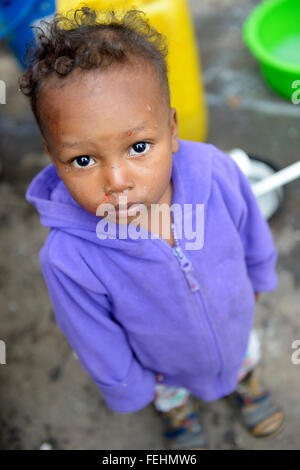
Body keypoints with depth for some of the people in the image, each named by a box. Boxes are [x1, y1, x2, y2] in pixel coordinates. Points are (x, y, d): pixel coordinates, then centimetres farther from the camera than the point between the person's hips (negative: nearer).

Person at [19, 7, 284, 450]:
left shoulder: (216, 171, -35)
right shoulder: (70, 261, -41)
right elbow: (99, 343, -21)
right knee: (170, 394, 35)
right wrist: (129, 388, -4)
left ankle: (245, 380, 75)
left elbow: (250, 230, -11)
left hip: (234, 320, 2)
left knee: (244, 354, 37)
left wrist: (259, 275, 7)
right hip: (164, 361, -1)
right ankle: (179, 414, 73)